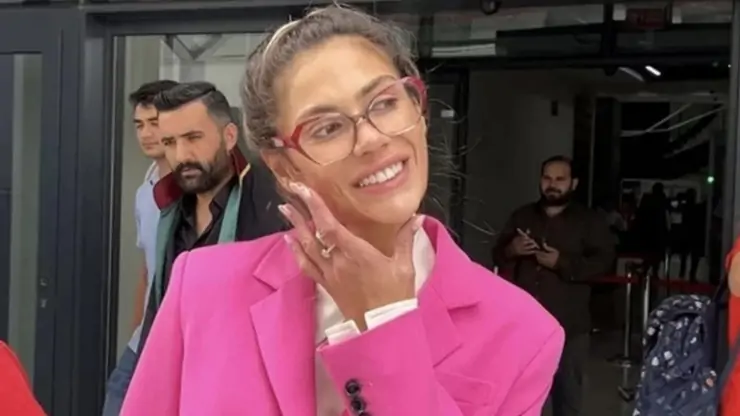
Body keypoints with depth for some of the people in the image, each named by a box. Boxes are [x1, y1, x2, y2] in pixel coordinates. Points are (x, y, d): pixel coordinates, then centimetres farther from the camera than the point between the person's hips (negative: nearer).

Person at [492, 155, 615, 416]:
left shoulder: (589, 221, 3)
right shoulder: (522, 216, 14)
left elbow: (604, 262, -8)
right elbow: (498, 256, 14)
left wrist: (562, 263, -19)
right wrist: (511, 250, -9)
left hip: (568, 324, -3)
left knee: (568, 391, 3)